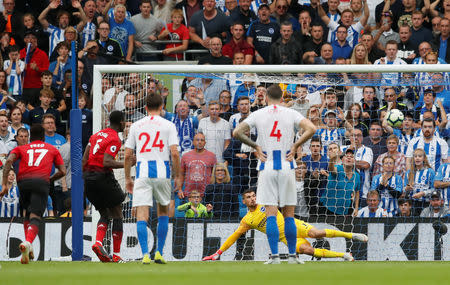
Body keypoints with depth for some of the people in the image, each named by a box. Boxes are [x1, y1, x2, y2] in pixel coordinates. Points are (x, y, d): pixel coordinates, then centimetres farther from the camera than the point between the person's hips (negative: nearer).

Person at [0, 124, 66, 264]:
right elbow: (62, 171, 18)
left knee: (28, 214, 25)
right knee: (35, 218, -11)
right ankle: (27, 242, -39)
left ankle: (28, 245, 11)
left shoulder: (21, 148, 24)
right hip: (41, 182, -2)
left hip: (23, 182, 2)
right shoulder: (52, 149, 26)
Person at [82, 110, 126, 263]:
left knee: (104, 214, 16)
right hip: (103, 176, -7)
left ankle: (98, 242, -9)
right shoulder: (115, 139, -9)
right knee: (117, 215, 4)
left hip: (88, 176, 7)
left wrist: (84, 177, 19)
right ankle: (116, 255, 1)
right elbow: (106, 162, -20)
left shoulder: (96, 135, 15)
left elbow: (84, 160, 13)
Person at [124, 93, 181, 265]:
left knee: (142, 214, -4)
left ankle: (145, 254, -18)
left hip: (142, 172, 0)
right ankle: (159, 253, 17)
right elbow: (174, 153, -6)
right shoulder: (168, 126, 3)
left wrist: (127, 178, 16)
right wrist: (178, 176, 3)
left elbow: (127, 155, 8)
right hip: (162, 172, 0)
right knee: (163, 211, 19)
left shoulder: (136, 126, 9)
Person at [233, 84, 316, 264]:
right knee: (289, 214, 7)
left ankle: (274, 256, -9)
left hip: (267, 167, 0)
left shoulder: (258, 114, 3)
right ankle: (292, 255, 8)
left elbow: (237, 133, -4)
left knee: (271, 214, -2)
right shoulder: (291, 114, 3)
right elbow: (311, 129, -10)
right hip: (286, 167, 0)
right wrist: (295, 146, -2)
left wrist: (255, 146, 4)